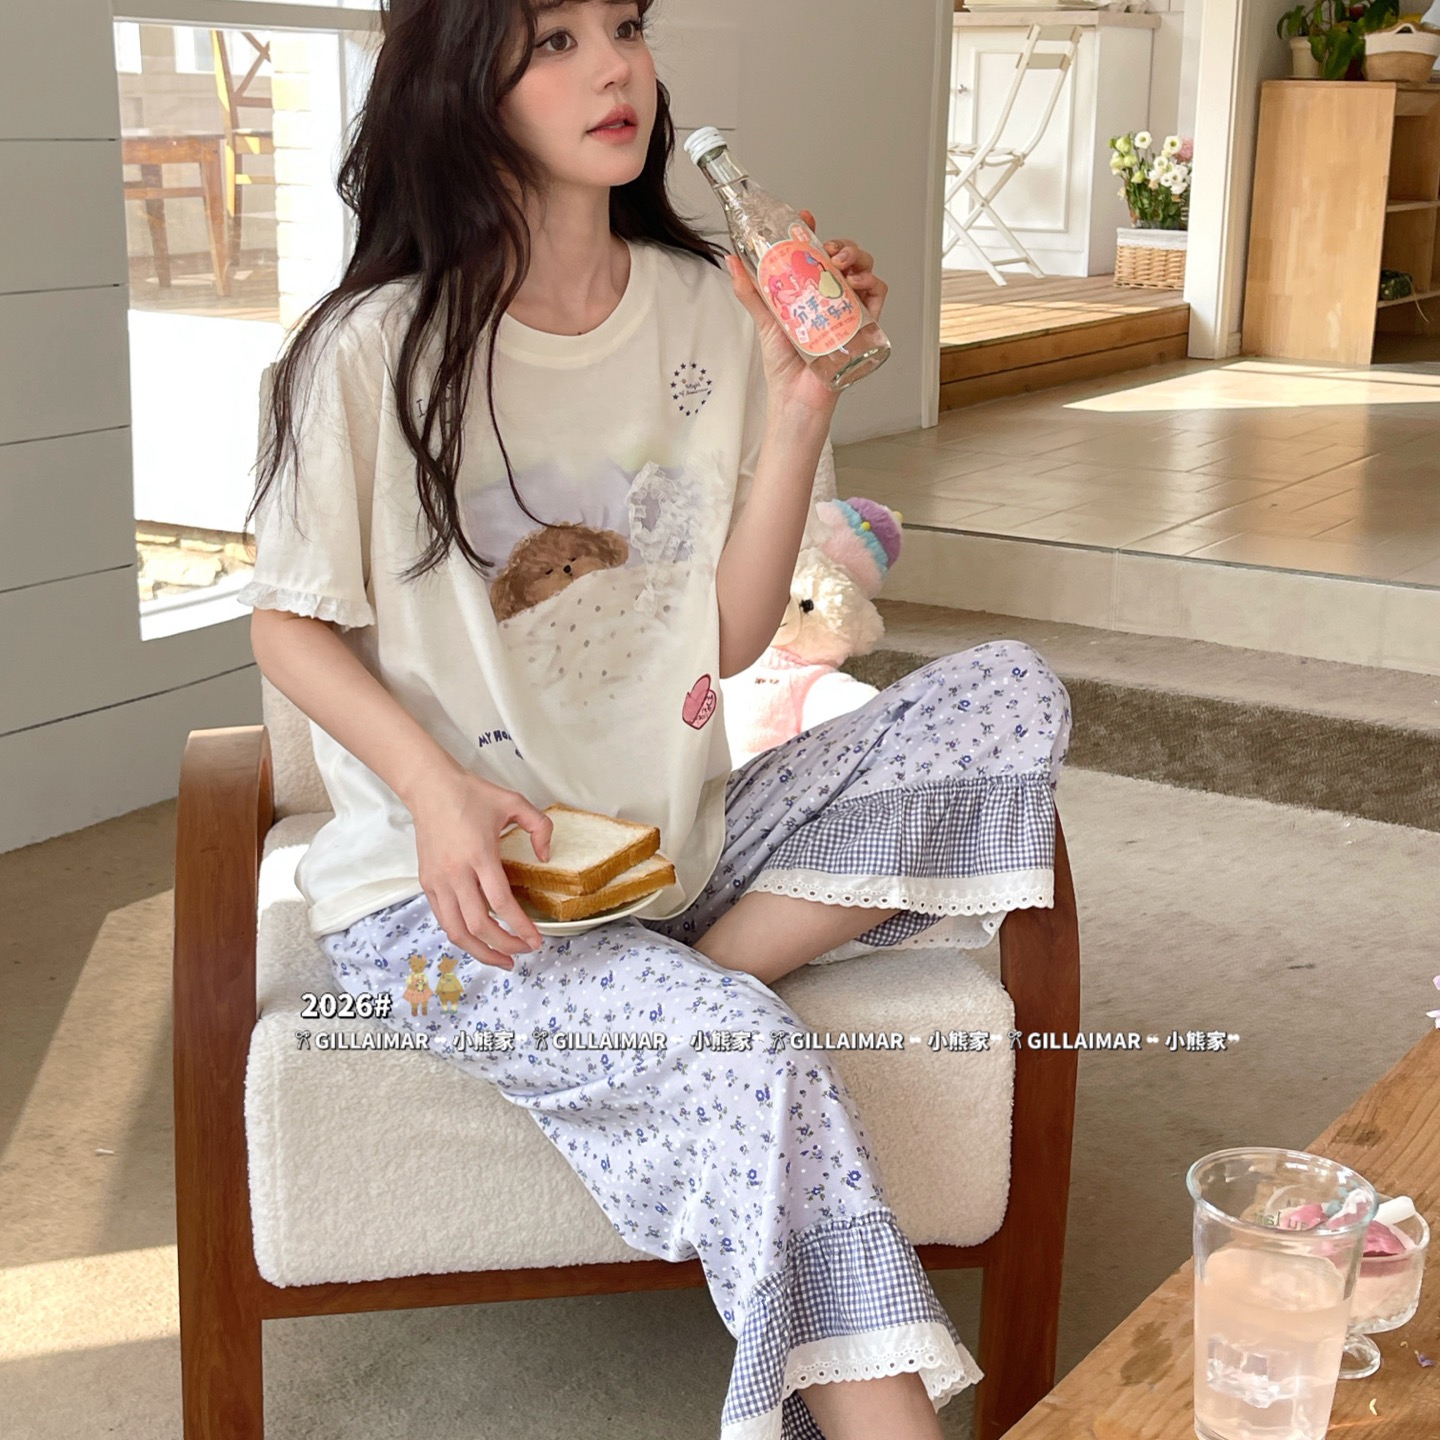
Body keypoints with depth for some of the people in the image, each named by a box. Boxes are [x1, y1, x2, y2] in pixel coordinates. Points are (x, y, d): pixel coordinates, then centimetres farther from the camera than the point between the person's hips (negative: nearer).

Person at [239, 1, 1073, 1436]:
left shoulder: (709, 315, 2)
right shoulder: (375, 348, -10)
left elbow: (732, 635, 1)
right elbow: (288, 625, -3)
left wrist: (799, 403, -10)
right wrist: (437, 789, -20)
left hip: (675, 837, 5)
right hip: (445, 884, -5)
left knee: (1008, 694, -10)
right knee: (749, 1062, -30)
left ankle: (692, 982, -15)